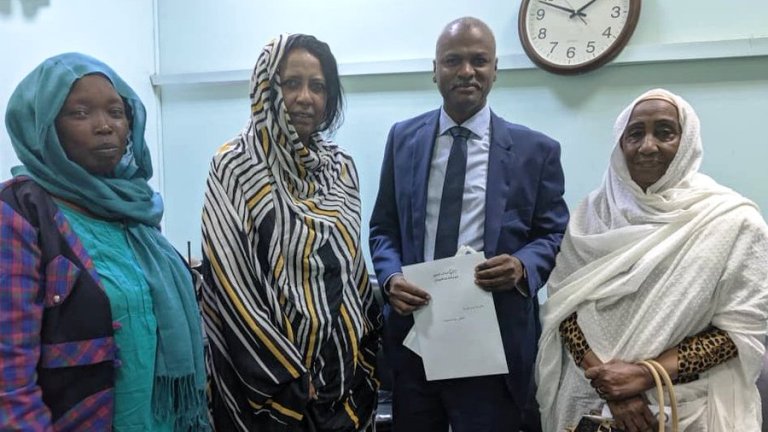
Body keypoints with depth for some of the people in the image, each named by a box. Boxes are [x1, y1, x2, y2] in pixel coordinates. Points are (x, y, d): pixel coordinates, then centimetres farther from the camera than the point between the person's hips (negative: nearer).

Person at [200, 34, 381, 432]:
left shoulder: (340, 167, 4)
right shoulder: (235, 166, -11)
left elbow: (351, 264, 10)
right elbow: (229, 284, -14)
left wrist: (366, 353, 5)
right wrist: (284, 376, -16)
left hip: (343, 366, 5)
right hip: (270, 375, -4)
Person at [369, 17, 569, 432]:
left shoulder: (536, 149, -1)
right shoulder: (403, 137, 6)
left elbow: (553, 234, 4)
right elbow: (384, 227, 9)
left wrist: (523, 267, -18)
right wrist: (390, 277, -10)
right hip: (412, 332, 3)